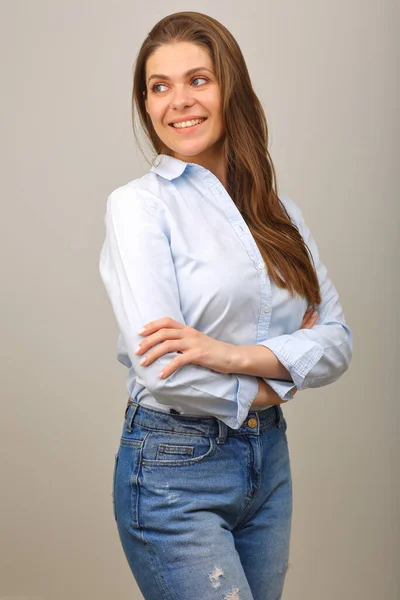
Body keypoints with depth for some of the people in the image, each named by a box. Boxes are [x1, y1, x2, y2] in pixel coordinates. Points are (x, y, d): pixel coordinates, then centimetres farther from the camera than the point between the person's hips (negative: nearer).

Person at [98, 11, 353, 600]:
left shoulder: (278, 209, 7)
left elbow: (338, 340, -2)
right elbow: (163, 370, -19)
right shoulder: (137, 204, -9)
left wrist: (239, 355, -19)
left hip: (269, 459, 6)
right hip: (174, 467, -5)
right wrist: (281, 377, -6)